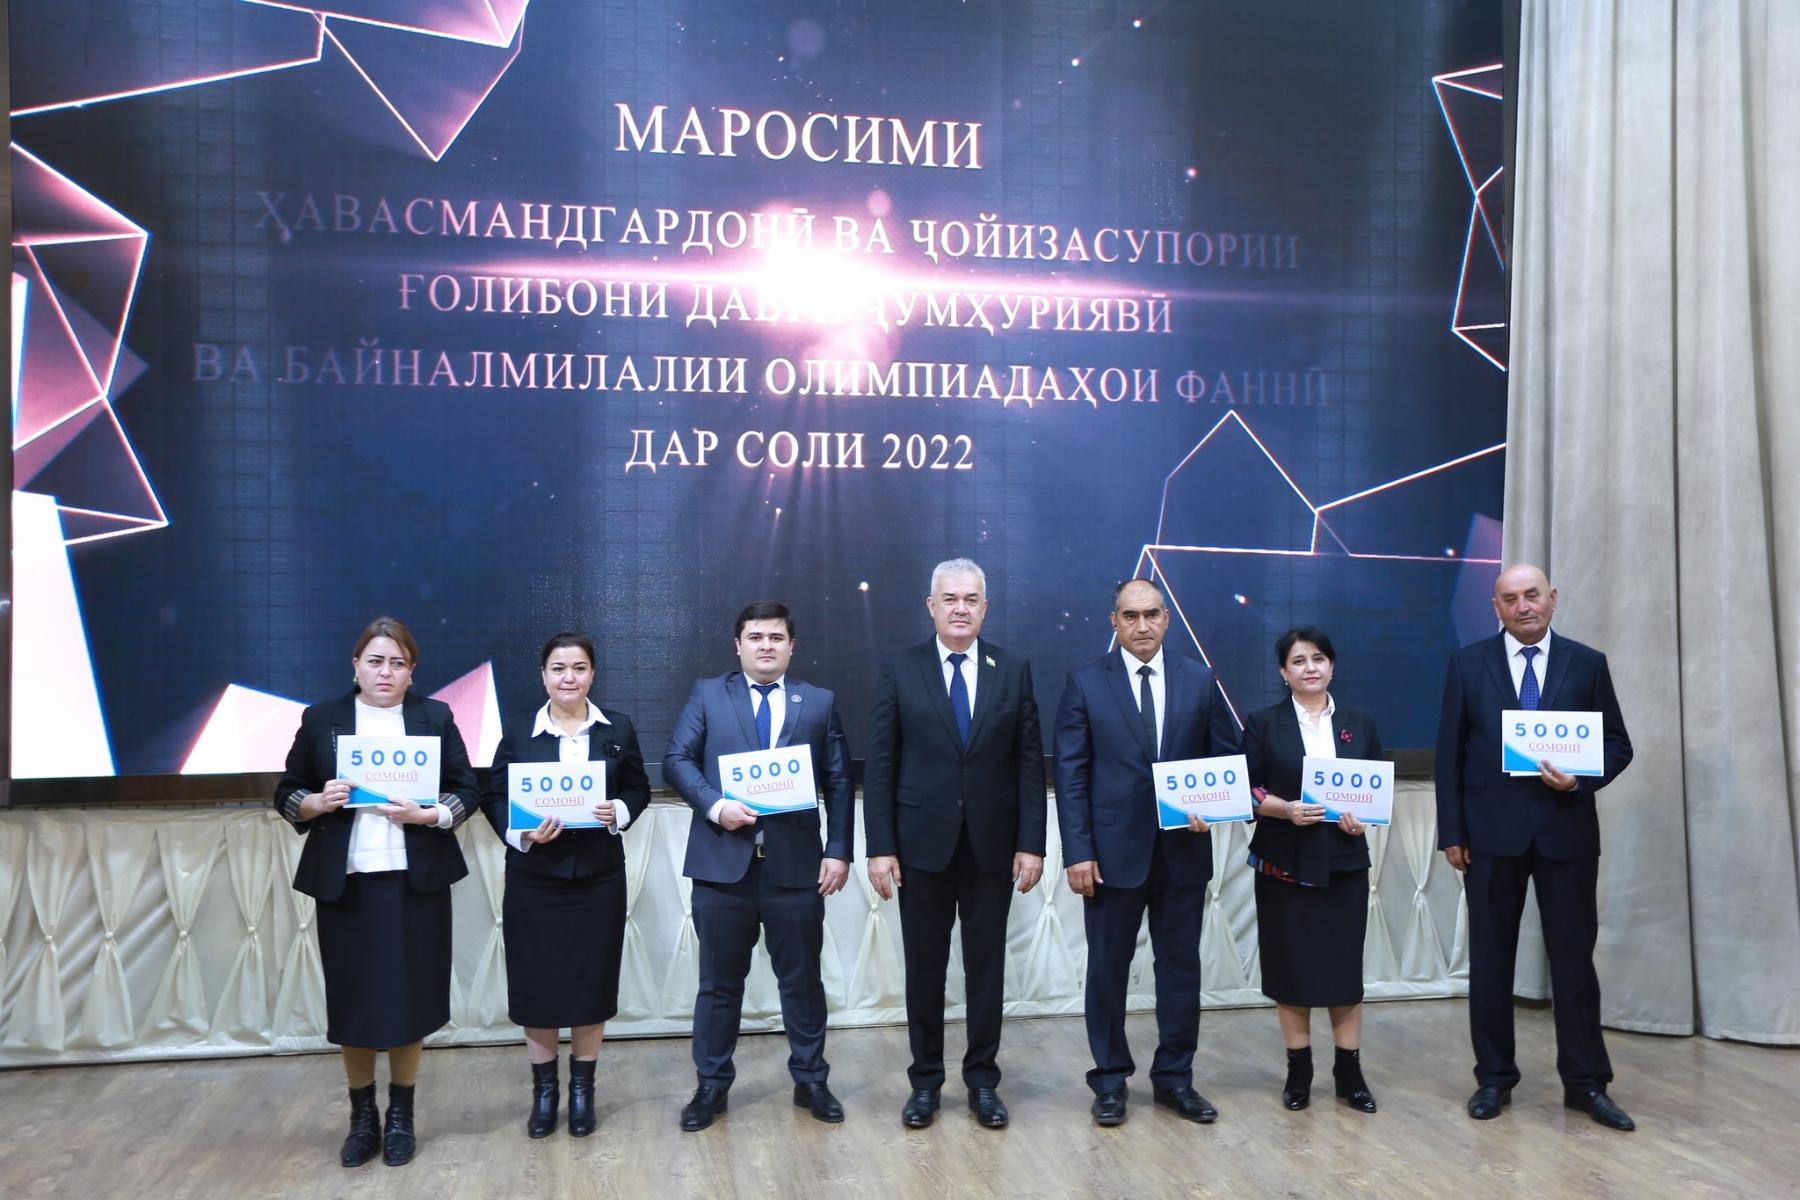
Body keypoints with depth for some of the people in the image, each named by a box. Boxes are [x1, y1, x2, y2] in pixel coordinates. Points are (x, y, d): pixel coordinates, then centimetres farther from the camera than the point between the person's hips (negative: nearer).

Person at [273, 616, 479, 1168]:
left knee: (410, 997, 3)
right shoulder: (321, 720, 5)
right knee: (353, 1001, 5)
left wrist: (426, 815, -15)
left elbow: (466, 790, 3)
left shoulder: (435, 717, 4)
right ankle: (362, 1118, 22)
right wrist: (318, 803, -14)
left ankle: (401, 1117, 20)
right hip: (345, 883, 0)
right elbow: (286, 794, 7)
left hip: (415, 881, 0)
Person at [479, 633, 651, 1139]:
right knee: (535, 982, 4)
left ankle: (582, 1087, 23)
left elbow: (638, 789, 8)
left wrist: (619, 811, -13)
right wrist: (521, 834, -16)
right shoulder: (518, 732, 0)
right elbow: (493, 797, 1)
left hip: (599, 876, 1)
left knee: (592, 980, 6)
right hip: (534, 878, 0)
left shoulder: (618, 728, 2)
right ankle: (543, 1088, 22)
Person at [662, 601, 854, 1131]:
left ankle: (811, 1080, 25)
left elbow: (839, 783, 5)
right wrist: (715, 805, -17)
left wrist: (839, 851, -3)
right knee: (719, 982, 9)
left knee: (802, 979, 10)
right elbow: (676, 760, -1)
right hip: (723, 863, 0)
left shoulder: (820, 703, 8)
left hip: (797, 866, 1)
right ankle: (712, 1086, 23)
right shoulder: (707, 695, 7)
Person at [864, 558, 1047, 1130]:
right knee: (924, 966, 9)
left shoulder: (1013, 670, 3)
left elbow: (1029, 762, 1)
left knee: (987, 964, 9)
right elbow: (880, 765, -3)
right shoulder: (900, 670, -1)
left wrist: (1031, 843, -5)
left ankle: (983, 1079, 23)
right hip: (922, 843, -1)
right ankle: (925, 1079, 23)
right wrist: (879, 847, -8)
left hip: (992, 844, 1)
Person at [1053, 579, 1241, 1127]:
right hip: (1113, 851, -2)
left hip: (1183, 850, 2)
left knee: (1181, 966, 11)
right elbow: (1070, 773, -4)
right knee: (1108, 969, 7)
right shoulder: (1085, 683, -1)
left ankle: (1174, 1077, 25)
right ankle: (1110, 1081, 21)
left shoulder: (1199, 680, 5)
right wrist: (1078, 851, -10)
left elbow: (1227, 757, 9)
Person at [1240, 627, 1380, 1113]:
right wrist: (1286, 809, -18)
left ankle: (1349, 1072, 14)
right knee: (1291, 968, 4)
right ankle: (1298, 1071, 16)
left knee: (1345, 966, 3)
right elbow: (1248, 790, -2)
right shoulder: (1263, 723, 1)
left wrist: (1363, 817, -10)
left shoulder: (1360, 724, 8)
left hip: (1344, 863, 1)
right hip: (1284, 863, -1)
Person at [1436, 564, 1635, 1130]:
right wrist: (1451, 831, -3)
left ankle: (1586, 1082, 17)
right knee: (1490, 959, 7)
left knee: (1574, 957, 5)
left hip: (1567, 829, 0)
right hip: (1492, 830, 0)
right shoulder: (1468, 663, 3)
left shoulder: (1587, 663, 4)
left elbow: (1618, 745, 5)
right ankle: (1494, 1078, 18)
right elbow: (1450, 753, 2)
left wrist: (1580, 780, -15)